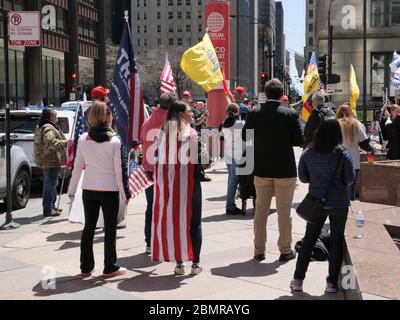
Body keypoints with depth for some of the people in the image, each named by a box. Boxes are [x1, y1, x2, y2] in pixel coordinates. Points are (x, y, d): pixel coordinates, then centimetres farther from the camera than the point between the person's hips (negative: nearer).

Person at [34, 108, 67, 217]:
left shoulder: (41, 128, 19)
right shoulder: (49, 128, -18)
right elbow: (50, 142, -34)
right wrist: (64, 143, -32)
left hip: (47, 161, 11)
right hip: (51, 161, -11)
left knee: (51, 184, 19)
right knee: (50, 185, -7)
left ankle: (52, 206, 29)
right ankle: (48, 210, -4)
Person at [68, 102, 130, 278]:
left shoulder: (83, 139, -2)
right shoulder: (115, 141, -11)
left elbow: (78, 167, 3)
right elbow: (119, 170, -9)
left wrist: (72, 189, 13)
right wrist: (125, 193, -1)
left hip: (89, 189, 3)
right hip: (110, 189, -3)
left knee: (89, 227, 13)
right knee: (110, 228, 6)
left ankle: (86, 266, 18)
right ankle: (110, 267, 10)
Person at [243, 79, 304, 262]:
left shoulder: (254, 114, -4)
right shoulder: (290, 114, -12)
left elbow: (245, 137, 7)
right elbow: (299, 141, -10)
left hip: (261, 170, 3)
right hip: (285, 170, -2)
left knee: (261, 209, 13)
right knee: (284, 211, 8)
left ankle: (259, 250, 18)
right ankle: (285, 250, 14)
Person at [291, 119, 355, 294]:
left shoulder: (308, 154, -5)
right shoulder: (343, 155, -13)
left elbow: (303, 178, 3)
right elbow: (350, 179, -7)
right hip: (338, 204, -2)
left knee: (309, 240, 13)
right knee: (337, 241, 9)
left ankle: (298, 279, 16)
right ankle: (332, 282, 13)